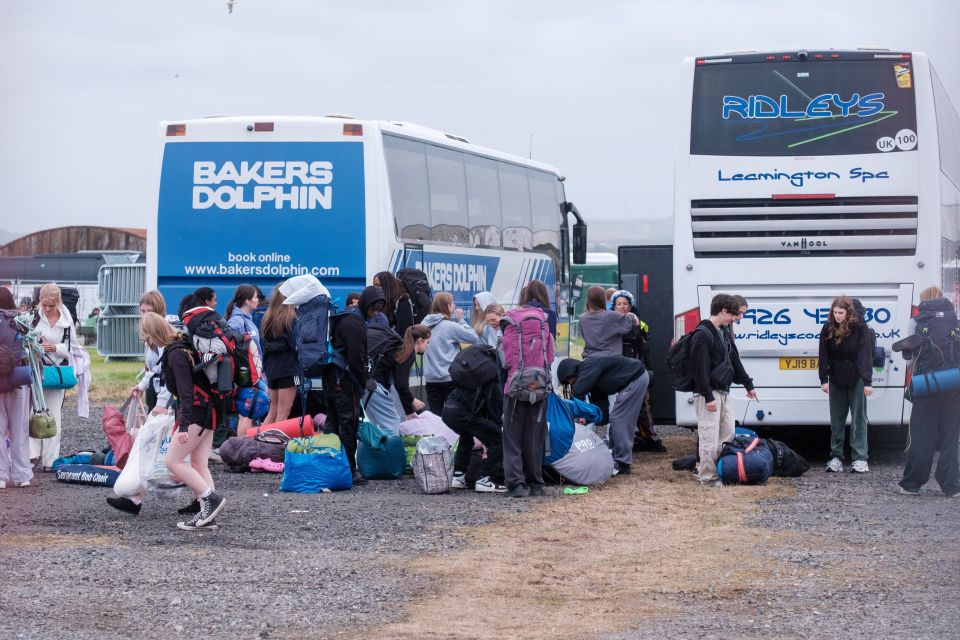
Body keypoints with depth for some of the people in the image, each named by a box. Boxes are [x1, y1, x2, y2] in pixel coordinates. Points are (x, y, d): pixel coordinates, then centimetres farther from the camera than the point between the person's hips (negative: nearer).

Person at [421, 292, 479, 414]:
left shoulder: (425, 325, 1)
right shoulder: (450, 326, -14)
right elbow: (474, 338, -10)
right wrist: (460, 320, -1)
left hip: (431, 379, 5)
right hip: (450, 378, -5)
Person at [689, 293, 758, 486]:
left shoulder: (723, 332, 15)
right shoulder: (703, 334, -16)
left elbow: (734, 359, 23)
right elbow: (700, 368, -20)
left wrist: (748, 384, 24)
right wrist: (708, 396, -22)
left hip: (723, 392, 10)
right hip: (708, 392, -10)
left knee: (728, 433, 12)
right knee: (709, 435, -8)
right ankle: (707, 476, -2)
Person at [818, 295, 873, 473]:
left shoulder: (859, 328, -11)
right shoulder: (828, 329, -1)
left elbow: (865, 354, -14)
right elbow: (824, 355, 2)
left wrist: (867, 382, -19)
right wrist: (824, 380, -3)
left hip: (856, 379, -3)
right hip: (836, 380, 3)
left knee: (859, 419, -1)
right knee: (836, 419, 7)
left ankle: (860, 459, 0)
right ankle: (836, 457, 12)